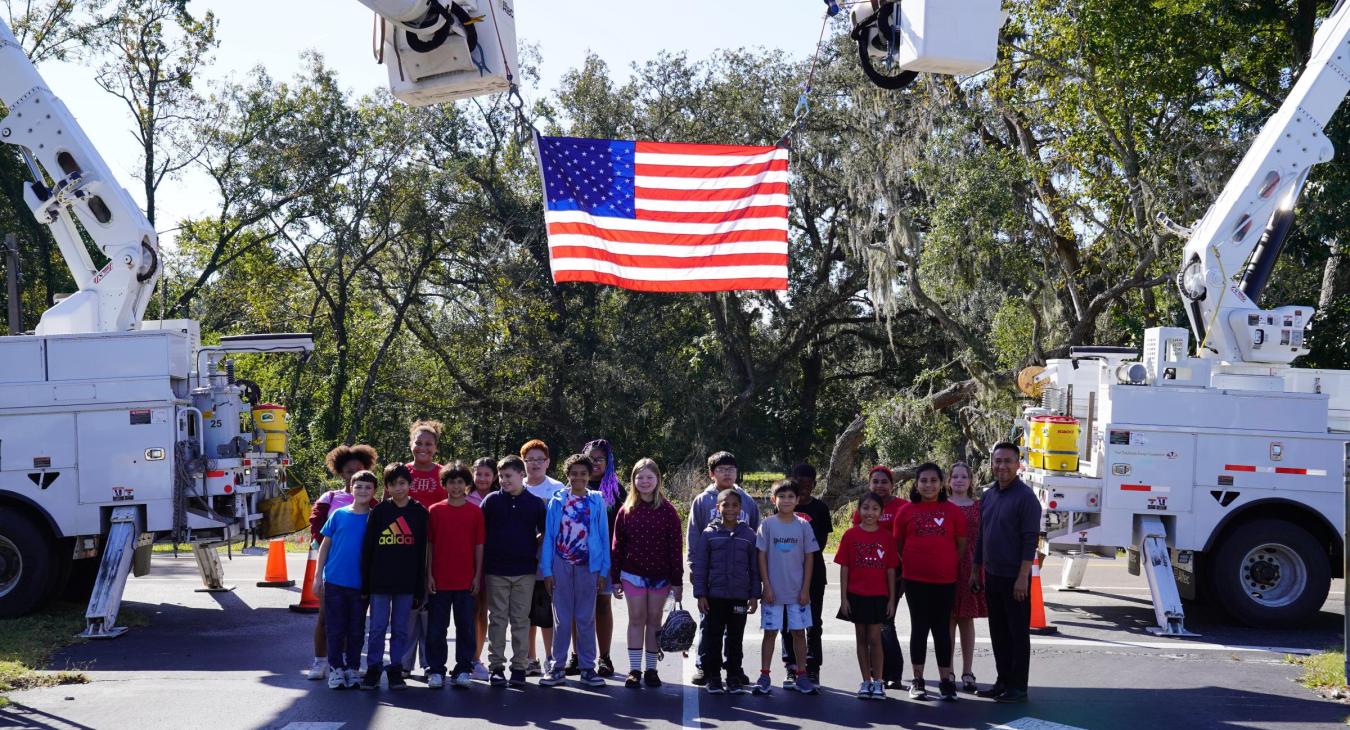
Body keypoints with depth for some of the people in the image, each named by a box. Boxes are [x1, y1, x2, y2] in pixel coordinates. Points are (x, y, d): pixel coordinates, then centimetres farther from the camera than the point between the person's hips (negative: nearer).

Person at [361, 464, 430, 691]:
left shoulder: (420, 513, 3)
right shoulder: (379, 511, 3)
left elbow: (422, 552, 5)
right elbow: (367, 548, 4)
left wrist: (420, 587, 2)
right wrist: (365, 583, 0)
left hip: (407, 582, 0)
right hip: (380, 581, 0)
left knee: (401, 628, 7)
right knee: (377, 627, 3)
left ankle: (396, 670, 15)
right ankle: (373, 669, 12)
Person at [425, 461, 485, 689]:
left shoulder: (475, 512, 3)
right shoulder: (435, 511, 3)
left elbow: (479, 545, 5)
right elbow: (429, 544, 4)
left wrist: (477, 576, 0)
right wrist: (429, 575, -1)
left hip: (467, 581, 0)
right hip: (439, 580, 0)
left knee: (466, 627, 5)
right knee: (436, 628, 4)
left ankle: (463, 670, 13)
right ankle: (436, 671, 12)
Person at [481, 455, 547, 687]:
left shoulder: (535, 503, 3)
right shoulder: (491, 501, 3)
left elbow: (545, 533, 11)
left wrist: (533, 550, 1)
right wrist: (485, 561, 1)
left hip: (525, 571, 0)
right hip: (496, 570, 0)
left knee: (521, 620, 4)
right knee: (497, 619, 3)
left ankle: (519, 667, 11)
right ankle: (496, 666, 8)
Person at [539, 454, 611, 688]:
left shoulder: (596, 501, 3)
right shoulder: (557, 501, 3)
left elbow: (604, 536, 4)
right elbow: (548, 535, 4)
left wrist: (603, 570, 0)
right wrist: (547, 570, -1)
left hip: (588, 566, 0)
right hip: (561, 565, 0)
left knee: (586, 619, 6)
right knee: (561, 619, 5)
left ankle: (588, 668, 12)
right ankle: (557, 667, 11)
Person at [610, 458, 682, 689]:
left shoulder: (667, 510, -3)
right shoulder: (627, 510, 1)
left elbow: (676, 546, -2)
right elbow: (617, 544, 4)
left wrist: (677, 580, -4)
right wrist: (615, 578, 2)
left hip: (660, 575, 0)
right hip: (633, 574, 1)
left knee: (654, 620, 8)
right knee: (636, 620, 4)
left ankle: (651, 669, 16)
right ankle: (634, 670, 9)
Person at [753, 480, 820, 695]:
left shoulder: (803, 525, 1)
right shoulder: (767, 524, -2)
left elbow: (809, 558, 3)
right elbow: (762, 556, -1)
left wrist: (805, 589, -2)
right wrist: (767, 586, -7)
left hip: (798, 591, 1)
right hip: (774, 591, -1)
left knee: (799, 631, 6)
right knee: (770, 632, 3)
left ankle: (801, 675, 15)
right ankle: (764, 676, 8)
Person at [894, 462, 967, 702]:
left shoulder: (952, 511, 2)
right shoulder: (907, 511, 2)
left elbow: (962, 543, 6)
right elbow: (897, 543, 8)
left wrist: (949, 565, 2)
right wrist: (909, 564, 4)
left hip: (945, 579, 0)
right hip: (915, 579, 0)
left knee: (942, 628, 5)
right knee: (919, 627, 4)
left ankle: (946, 680, 11)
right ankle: (917, 680, 11)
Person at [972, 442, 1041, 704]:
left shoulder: (1025, 496, -10)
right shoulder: (987, 495, 11)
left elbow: (1030, 540, -15)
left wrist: (1023, 577, -19)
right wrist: (975, 570, 16)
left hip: (1014, 577, -7)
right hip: (992, 575, 7)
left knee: (1018, 633, 1)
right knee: (998, 632, 13)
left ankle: (1018, 687, 7)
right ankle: (1003, 681, 22)